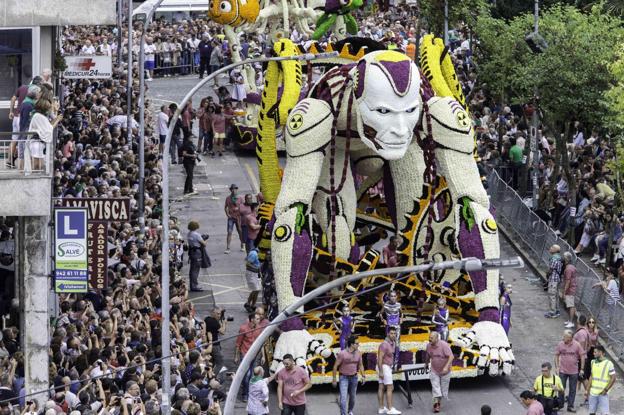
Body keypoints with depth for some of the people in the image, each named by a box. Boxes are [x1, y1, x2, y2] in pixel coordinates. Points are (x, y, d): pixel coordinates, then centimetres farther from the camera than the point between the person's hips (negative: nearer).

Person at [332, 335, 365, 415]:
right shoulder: (342, 354, -20)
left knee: (352, 396, 15)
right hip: (344, 378, -5)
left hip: (353, 377, 5)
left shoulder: (358, 353, -4)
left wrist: (363, 376, -1)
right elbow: (335, 366, -12)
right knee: (343, 397, -13)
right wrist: (334, 379, -10)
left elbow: (360, 365, 9)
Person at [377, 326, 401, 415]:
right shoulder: (384, 344, -19)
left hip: (387, 367, 9)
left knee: (381, 388, 9)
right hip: (384, 367, -9)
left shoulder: (393, 343, 11)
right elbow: (380, 358, -22)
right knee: (390, 388, -9)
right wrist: (380, 372, -25)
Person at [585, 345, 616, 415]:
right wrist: (587, 390, 14)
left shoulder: (608, 363, -9)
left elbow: (613, 378, -9)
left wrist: (605, 390, -13)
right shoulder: (593, 362, 9)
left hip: (603, 393, -6)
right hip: (593, 393, 6)